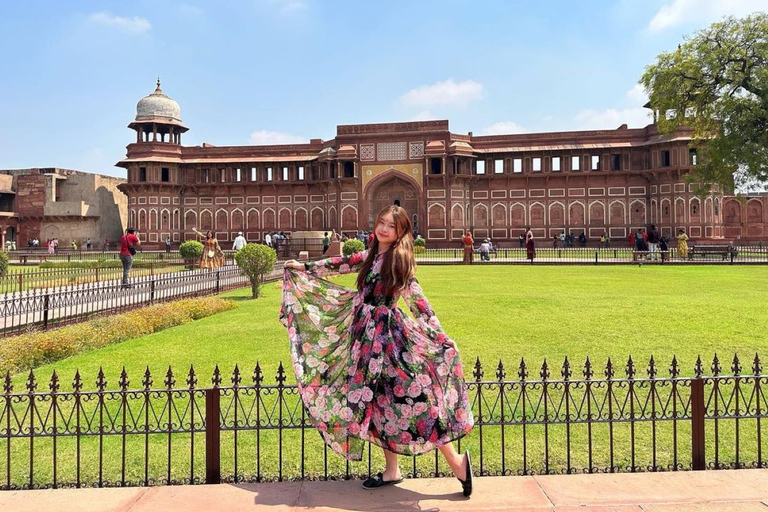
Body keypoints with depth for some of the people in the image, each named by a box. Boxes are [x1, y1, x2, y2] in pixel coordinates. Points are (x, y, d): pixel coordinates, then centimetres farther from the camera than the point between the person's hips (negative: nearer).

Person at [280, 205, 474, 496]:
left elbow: (418, 303, -12)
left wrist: (441, 338, -17)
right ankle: (391, 471, 22)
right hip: (366, 334, 7)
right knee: (377, 402, 11)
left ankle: (457, 463, 1)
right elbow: (339, 264, 22)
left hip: (390, 336, -7)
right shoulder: (369, 256, 10)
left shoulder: (400, 261, -9)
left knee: (414, 398, -10)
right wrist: (305, 268, 29)